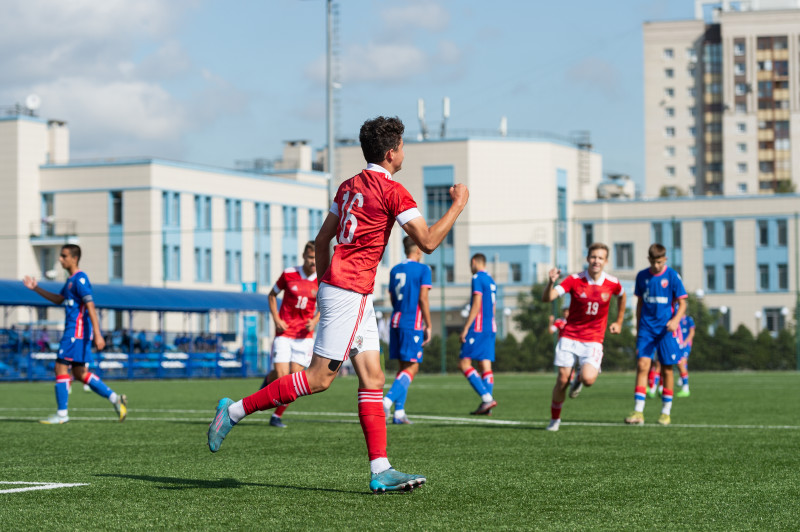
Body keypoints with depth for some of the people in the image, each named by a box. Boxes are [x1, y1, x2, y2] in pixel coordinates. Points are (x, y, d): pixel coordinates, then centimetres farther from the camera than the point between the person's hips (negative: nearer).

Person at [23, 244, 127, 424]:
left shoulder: (80, 279, -13)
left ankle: (62, 414, -4)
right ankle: (115, 399, 9)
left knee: (61, 368, -8)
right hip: (73, 330, 10)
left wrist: (97, 334, -26)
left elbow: (90, 307, -20)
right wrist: (36, 288, 24)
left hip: (77, 330, -10)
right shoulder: (71, 280, 17)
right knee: (80, 374, 10)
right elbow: (58, 299, 31)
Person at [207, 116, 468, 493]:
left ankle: (380, 471, 0)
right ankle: (235, 411, -2)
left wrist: (324, 282, 26)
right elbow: (428, 242, -11)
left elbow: (322, 239, 20)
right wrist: (458, 204, 0)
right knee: (319, 378, -7)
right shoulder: (393, 192, -10)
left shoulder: (349, 186, 15)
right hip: (350, 291, -10)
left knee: (373, 379, 5)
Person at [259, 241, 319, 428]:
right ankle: (268, 380, 26)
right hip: (284, 333, -2)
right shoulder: (289, 274, -3)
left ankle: (277, 416, 9)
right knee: (281, 376, -12)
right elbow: (272, 295, 11)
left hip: (304, 336, 2)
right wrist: (276, 319, -2)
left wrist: (314, 321, -4)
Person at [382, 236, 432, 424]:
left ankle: (399, 412, 5)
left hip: (396, 322, 6)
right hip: (413, 324, -6)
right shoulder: (423, 269, -5)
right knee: (412, 367, -5)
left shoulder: (394, 270, 13)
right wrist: (428, 326, -6)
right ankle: (388, 400, -24)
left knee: (404, 367, 12)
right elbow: (423, 299, -11)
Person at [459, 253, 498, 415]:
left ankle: (487, 397, -19)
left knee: (464, 363, -8)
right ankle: (486, 406, -1)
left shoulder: (478, 278, -8)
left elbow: (476, 304, -15)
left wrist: (466, 328, -15)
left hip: (478, 328, -9)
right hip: (490, 329, 9)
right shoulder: (491, 280, 19)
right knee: (485, 365, 4)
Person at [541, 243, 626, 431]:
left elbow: (622, 296, 21)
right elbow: (547, 298, -19)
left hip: (593, 340, 0)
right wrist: (551, 283, -39)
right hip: (569, 336, 0)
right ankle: (555, 419, 17)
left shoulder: (612, 283, -4)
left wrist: (619, 322, 22)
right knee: (562, 379, -5)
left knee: (588, 379, -21)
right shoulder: (574, 280, -9)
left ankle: (579, 378, 18)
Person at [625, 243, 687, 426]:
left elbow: (682, 303, -3)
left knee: (666, 369, 3)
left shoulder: (672, 276, -4)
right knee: (642, 365, -10)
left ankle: (666, 412, 14)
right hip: (647, 327, 2)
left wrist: (676, 320, -21)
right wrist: (638, 327, 16)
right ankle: (638, 412, -12)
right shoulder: (642, 276, 6)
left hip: (666, 329, -2)